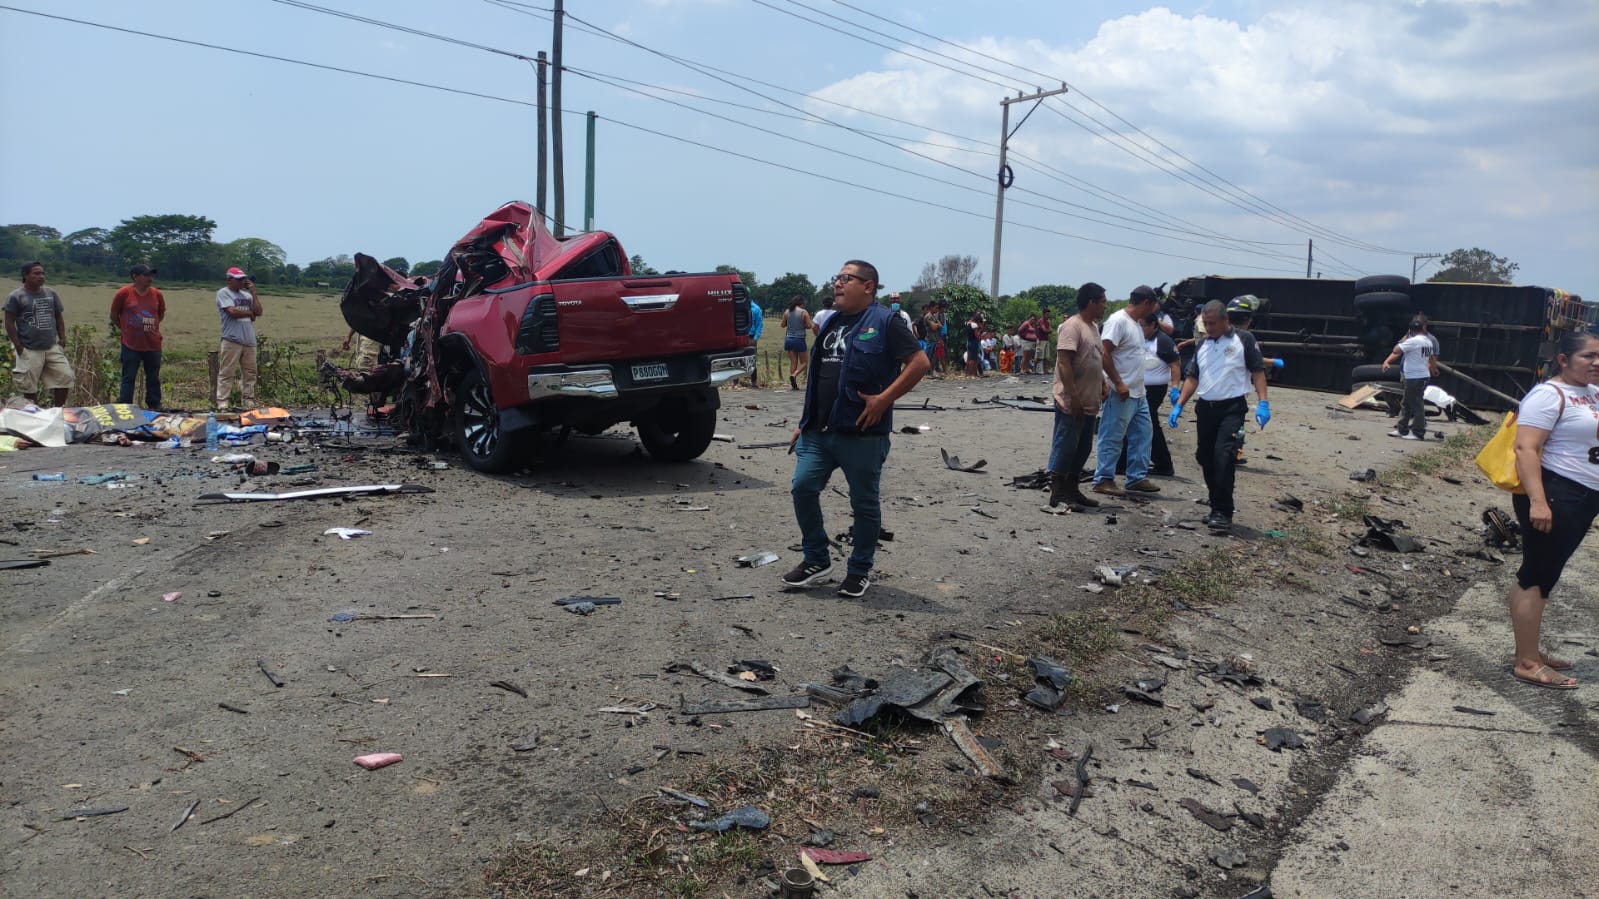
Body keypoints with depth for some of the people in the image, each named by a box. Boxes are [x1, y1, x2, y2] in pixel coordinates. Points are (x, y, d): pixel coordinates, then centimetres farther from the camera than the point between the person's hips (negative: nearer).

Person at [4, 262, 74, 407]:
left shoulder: (51, 293, 7)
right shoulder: (16, 296, -7)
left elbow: (59, 317, 16)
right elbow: (9, 323, -6)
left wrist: (62, 339, 7)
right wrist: (18, 347, -11)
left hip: (52, 348, 4)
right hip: (29, 351, -4)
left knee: (65, 378, 1)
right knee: (29, 387, 4)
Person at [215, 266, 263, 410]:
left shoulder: (247, 295, 18)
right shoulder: (223, 293, 1)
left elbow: (258, 312, 8)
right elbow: (232, 312, -12)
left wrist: (253, 293, 4)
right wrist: (250, 313, 3)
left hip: (249, 340, 6)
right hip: (232, 340, -6)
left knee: (249, 373, 7)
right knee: (226, 373, -6)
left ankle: (249, 402, 12)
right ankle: (222, 403, -5)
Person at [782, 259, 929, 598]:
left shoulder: (885, 322, -6)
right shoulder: (831, 323, 17)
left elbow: (919, 362, -13)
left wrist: (884, 399, -18)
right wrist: (805, 422, 19)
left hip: (862, 434, -7)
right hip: (819, 431, 7)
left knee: (864, 503, 4)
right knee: (803, 488, 1)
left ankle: (859, 571, 20)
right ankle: (816, 561, 17)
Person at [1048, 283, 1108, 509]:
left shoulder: (1094, 327, 16)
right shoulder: (1072, 326, -14)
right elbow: (1064, 363, -21)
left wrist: (1104, 382, 9)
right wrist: (1073, 395, -24)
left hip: (1089, 402, 10)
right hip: (1071, 403, -10)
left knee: (1083, 448, 14)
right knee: (1065, 447, -5)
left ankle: (1071, 489, 23)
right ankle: (1056, 493, 1)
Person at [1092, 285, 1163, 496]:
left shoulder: (1136, 323, 15)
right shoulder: (1118, 321, -15)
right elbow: (1104, 353, -22)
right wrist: (1118, 383, -23)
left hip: (1138, 393, 10)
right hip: (1122, 393, -10)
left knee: (1142, 436, 14)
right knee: (1112, 439, -3)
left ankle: (1137, 477, 22)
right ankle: (1103, 480, 4)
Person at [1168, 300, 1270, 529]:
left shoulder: (1244, 339, -3)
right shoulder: (1202, 344, 13)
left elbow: (1258, 371, -5)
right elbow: (1192, 377, 15)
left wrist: (1263, 403, -14)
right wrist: (1178, 406, 7)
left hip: (1232, 408, -6)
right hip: (1205, 408, 6)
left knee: (1223, 457, -17)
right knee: (1205, 458, 8)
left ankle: (1223, 512, -12)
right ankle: (1216, 508, 20)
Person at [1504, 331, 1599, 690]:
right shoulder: (1549, 395, -15)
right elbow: (1526, 449, -24)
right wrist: (1537, 501, -31)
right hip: (1554, 496, -9)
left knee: (1543, 574, 14)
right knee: (1537, 575, -6)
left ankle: (1530, 652, 21)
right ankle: (1527, 664, -2)